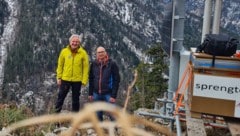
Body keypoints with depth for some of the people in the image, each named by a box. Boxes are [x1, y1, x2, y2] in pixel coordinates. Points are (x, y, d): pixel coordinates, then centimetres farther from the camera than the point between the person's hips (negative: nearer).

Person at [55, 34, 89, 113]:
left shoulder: (83, 53, -6)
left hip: (77, 80, -1)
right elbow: (60, 65, 3)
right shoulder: (64, 51, -2)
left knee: (75, 98, 12)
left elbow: (86, 67, -5)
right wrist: (59, 77, 0)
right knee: (61, 96, 8)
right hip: (65, 79, 1)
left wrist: (84, 80, -9)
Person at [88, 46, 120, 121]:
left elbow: (116, 80, -8)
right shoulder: (94, 64, 5)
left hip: (108, 94, -4)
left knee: (112, 115, -1)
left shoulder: (112, 64, -6)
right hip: (96, 94, 4)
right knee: (98, 115, 12)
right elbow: (91, 80, 11)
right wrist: (90, 93, 8)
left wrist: (114, 95, -13)